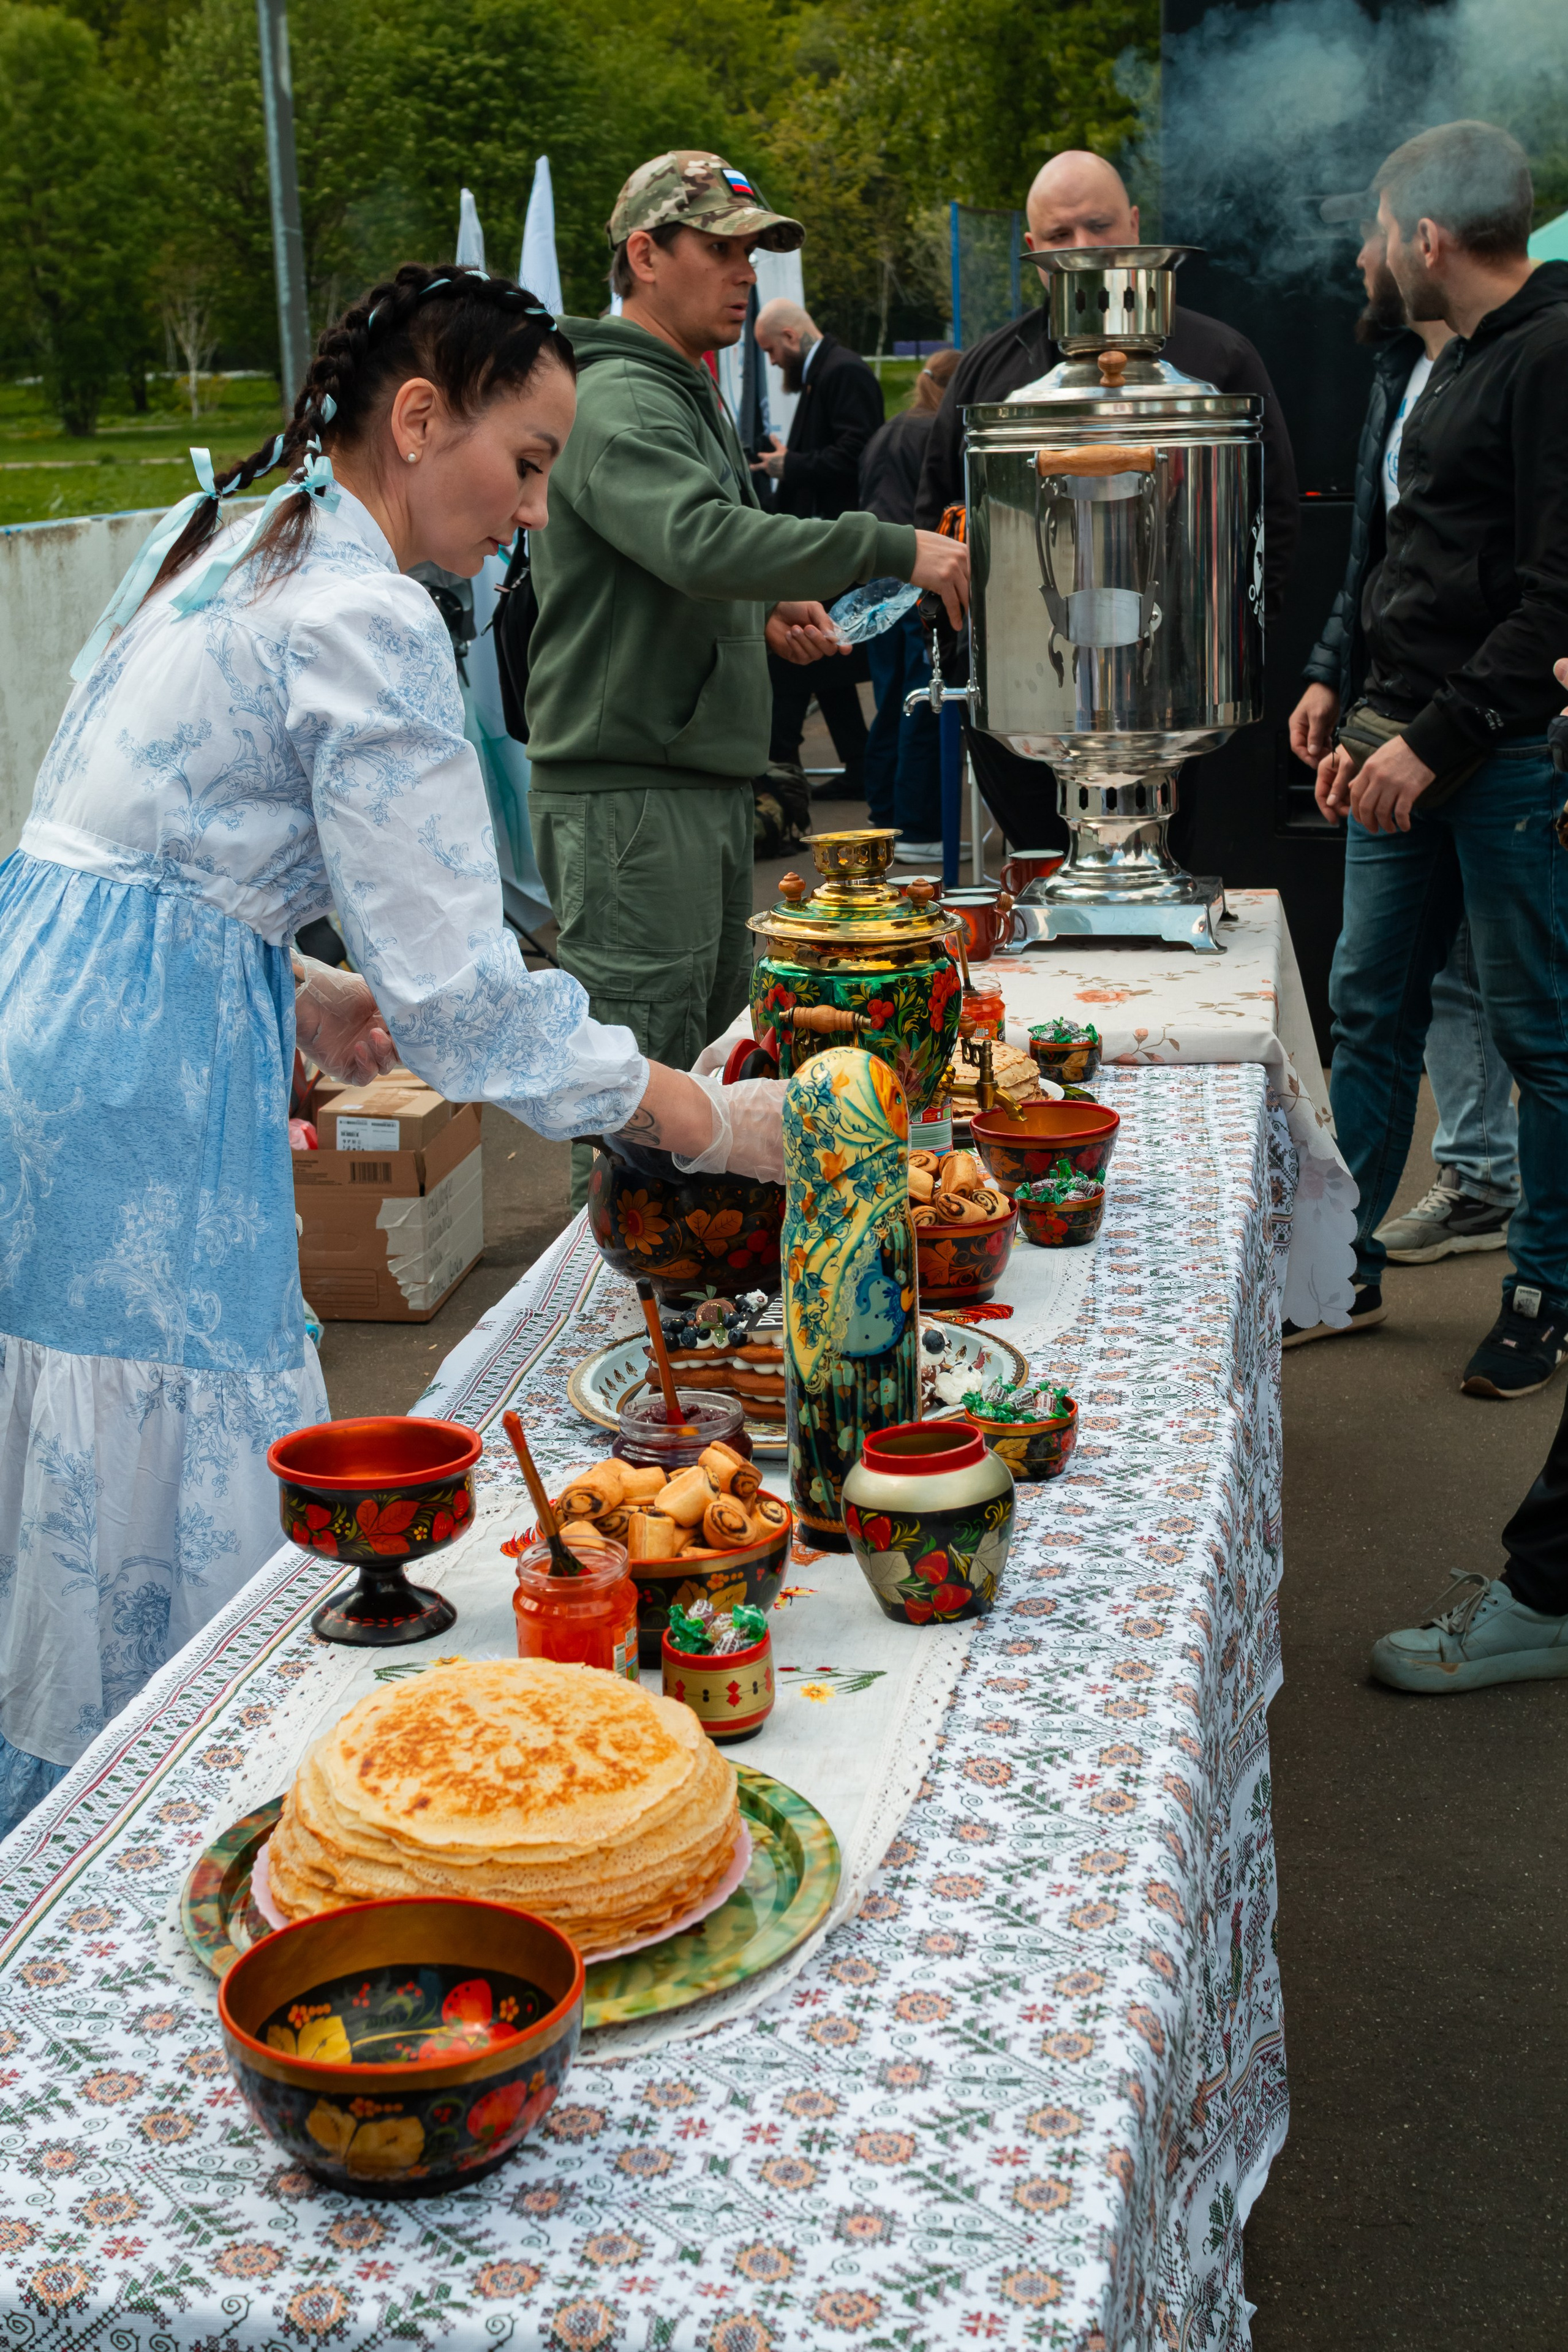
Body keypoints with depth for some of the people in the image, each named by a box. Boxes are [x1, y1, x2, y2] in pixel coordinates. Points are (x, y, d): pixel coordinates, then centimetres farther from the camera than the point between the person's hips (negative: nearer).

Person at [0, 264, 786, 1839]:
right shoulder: (364, 619, -14)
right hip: (128, 1091, -10)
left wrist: (285, 991, 17)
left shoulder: (224, 542, 16)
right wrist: (708, 1123, -9)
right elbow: (457, 989, -17)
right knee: (154, 1554, 1)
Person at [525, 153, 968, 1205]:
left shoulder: (693, 396, 20)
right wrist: (889, 548, -32)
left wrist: (764, 611, 8)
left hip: (708, 777, 11)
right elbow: (701, 540, -32)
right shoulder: (617, 405, -14)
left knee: (715, 1031, 16)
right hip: (626, 786, -11)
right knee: (640, 1076, -7)